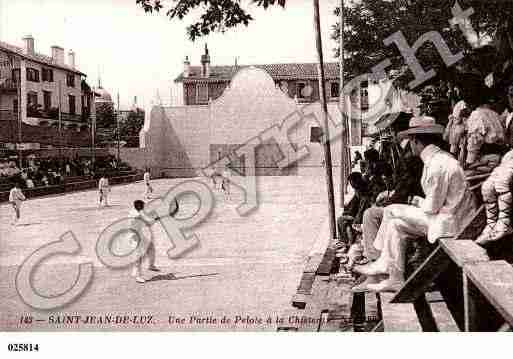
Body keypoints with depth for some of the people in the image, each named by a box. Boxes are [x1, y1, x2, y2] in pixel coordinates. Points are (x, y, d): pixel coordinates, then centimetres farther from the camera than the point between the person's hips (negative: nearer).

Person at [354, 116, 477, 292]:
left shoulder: (437, 164, -21)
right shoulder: (439, 157, 11)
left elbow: (432, 206, -19)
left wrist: (418, 201, 0)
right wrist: (419, 201, 3)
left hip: (447, 221, -9)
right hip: (444, 214, 9)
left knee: (391, 211, -9)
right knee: (395, 224, 4)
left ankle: (383, 265, 3)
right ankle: (394, 278, 6)